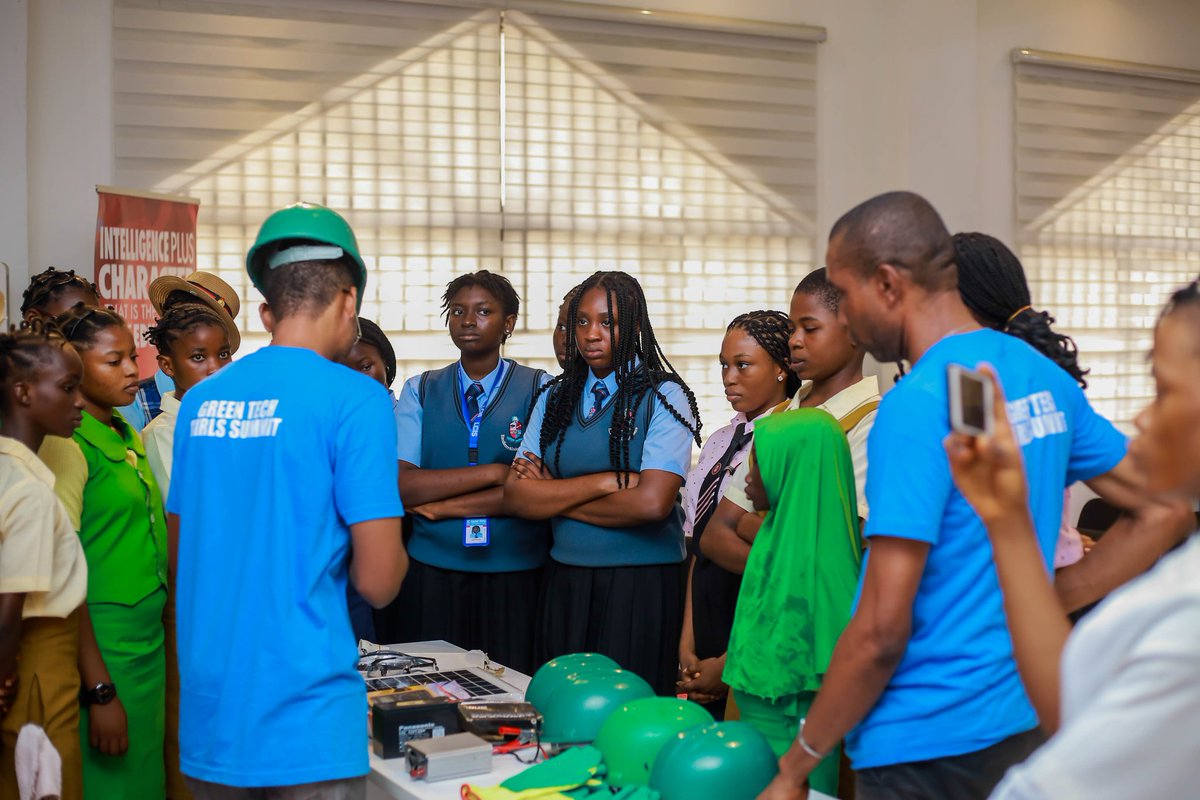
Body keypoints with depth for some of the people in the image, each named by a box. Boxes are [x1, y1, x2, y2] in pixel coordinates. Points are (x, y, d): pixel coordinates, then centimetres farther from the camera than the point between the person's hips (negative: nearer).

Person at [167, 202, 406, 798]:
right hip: (305, 724, -6)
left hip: (209, 714, 6)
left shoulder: (200, 399, 5)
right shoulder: (355, 399, -13)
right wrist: (397, 550, 6)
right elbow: (378, 583, -15)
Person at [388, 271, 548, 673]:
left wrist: (442, 505, -8)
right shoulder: (419, 391, 8)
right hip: (433, 572, 1)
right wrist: (492, 473, -12)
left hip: (515, 573, -1)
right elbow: (399, 484, -5)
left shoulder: (539, 390, 2)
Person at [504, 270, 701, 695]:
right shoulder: (555, 397, 10)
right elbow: (516, 496, -1)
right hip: (564, 579, 4)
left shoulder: (664, 397, -3)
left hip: (641, 581, -4)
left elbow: (651, 503, -16)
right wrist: (605, 481, -12)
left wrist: (555, 495, -6)